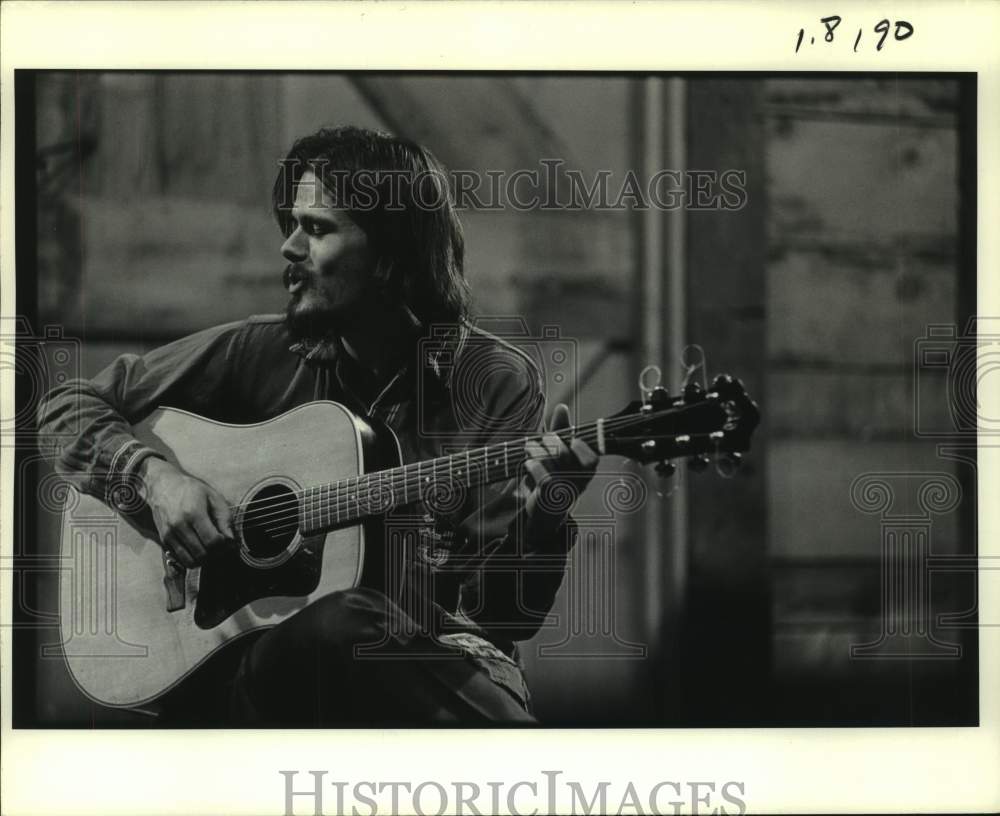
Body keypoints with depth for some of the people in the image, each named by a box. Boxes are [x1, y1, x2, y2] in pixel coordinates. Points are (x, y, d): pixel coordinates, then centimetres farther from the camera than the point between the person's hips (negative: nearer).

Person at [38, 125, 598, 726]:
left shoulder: (496, 383, -1)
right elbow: (70, 407, 12)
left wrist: (541, 519, -25)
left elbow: (504, 613, -5)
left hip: (436, 658, 0)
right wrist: (153, 475, -6)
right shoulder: (259, 354, 6)